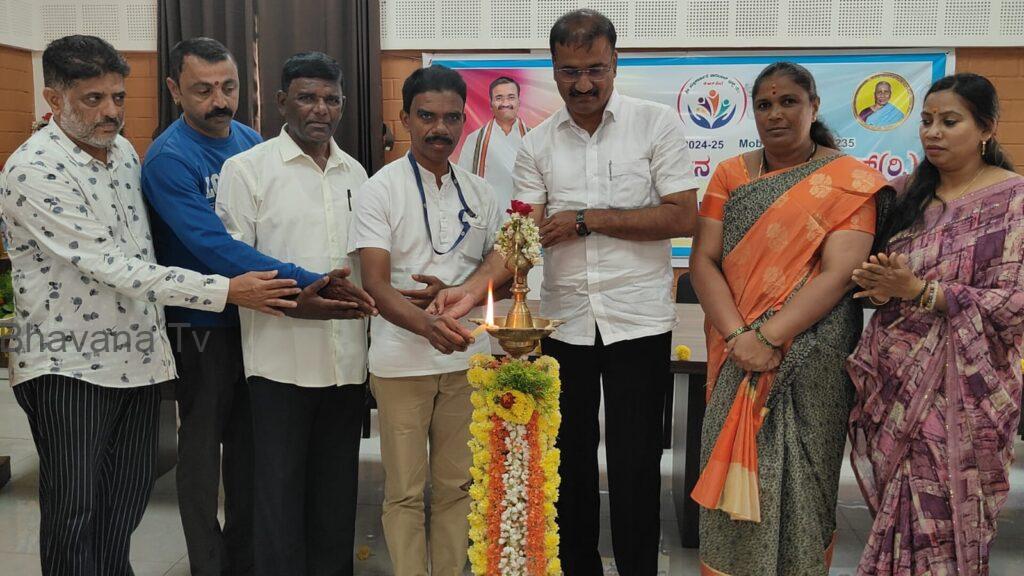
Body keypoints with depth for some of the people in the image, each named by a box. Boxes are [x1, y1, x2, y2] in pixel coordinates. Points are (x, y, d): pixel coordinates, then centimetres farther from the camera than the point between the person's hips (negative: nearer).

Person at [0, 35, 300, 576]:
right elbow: (112, 269, -23)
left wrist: (157, 329, 16)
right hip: (70, 364, -7)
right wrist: (226, 291, -26)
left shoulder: (123, 151, 6)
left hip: (138, 356, 7)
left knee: (130, 493, 16)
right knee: (73, 510, 5)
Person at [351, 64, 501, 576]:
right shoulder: (381, 188, -4)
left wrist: (448, 290, -8)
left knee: (458, 485, 12)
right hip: (400, 359, -3)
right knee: (404, 491, 5)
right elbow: (376, 285, -13)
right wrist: (427, 325, -32)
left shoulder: (479, 191, 9)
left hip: (467, 358, 4)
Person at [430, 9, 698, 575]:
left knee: (633, 464, 5)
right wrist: (472, 288, -19)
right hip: (563, 322, 3)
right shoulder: (537, 144, 5)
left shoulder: (656, 123, -3)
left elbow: (683, 217, -10)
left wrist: (587, 219, -13)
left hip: (638, 321, -3)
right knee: (569, 460, 14)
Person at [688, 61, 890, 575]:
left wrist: (769, 337, -19)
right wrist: (738, 336, -13)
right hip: (737, 352, 3)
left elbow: (838, 274, -12)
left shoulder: (850, 181, -2)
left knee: (800, 474, 2)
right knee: (732, 465, 5)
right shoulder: (731, 175, 8)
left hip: (812, 354, -3)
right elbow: (703, 261, 1)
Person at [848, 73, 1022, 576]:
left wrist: (916, 290, -17)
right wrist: (879, 284, -7)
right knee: (898, 516, 9)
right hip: (892, 379, 5)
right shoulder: (909, 193, 10)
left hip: (959, 389, -4)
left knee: (943, 524, 0)